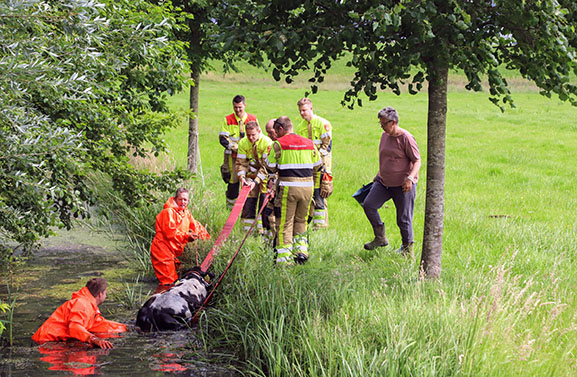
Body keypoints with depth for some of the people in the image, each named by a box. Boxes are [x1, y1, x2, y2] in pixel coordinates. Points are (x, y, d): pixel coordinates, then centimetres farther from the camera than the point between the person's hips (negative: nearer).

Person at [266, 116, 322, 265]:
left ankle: (284, 257, 0)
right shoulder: (309, 143, 10)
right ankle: (301, 250, 12)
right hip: (307, 186, 4)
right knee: (300, 220, 21)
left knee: (285, 222, 2)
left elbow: (271, 167, 1)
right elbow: (317, 165, 15)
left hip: (288, 187, -4)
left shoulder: (278, 144, -4)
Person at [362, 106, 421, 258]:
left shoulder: (406, 138, -13)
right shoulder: (385, 136, 10)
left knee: (404, 219, 0)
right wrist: (379, 175, 25)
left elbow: (417, 161, -12)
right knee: (368, 205, -9)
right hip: (384, 182, 7)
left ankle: (407, 248, 18)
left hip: (403, 185, -7)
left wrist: (410, 178, -26)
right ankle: (380, 238, 3)